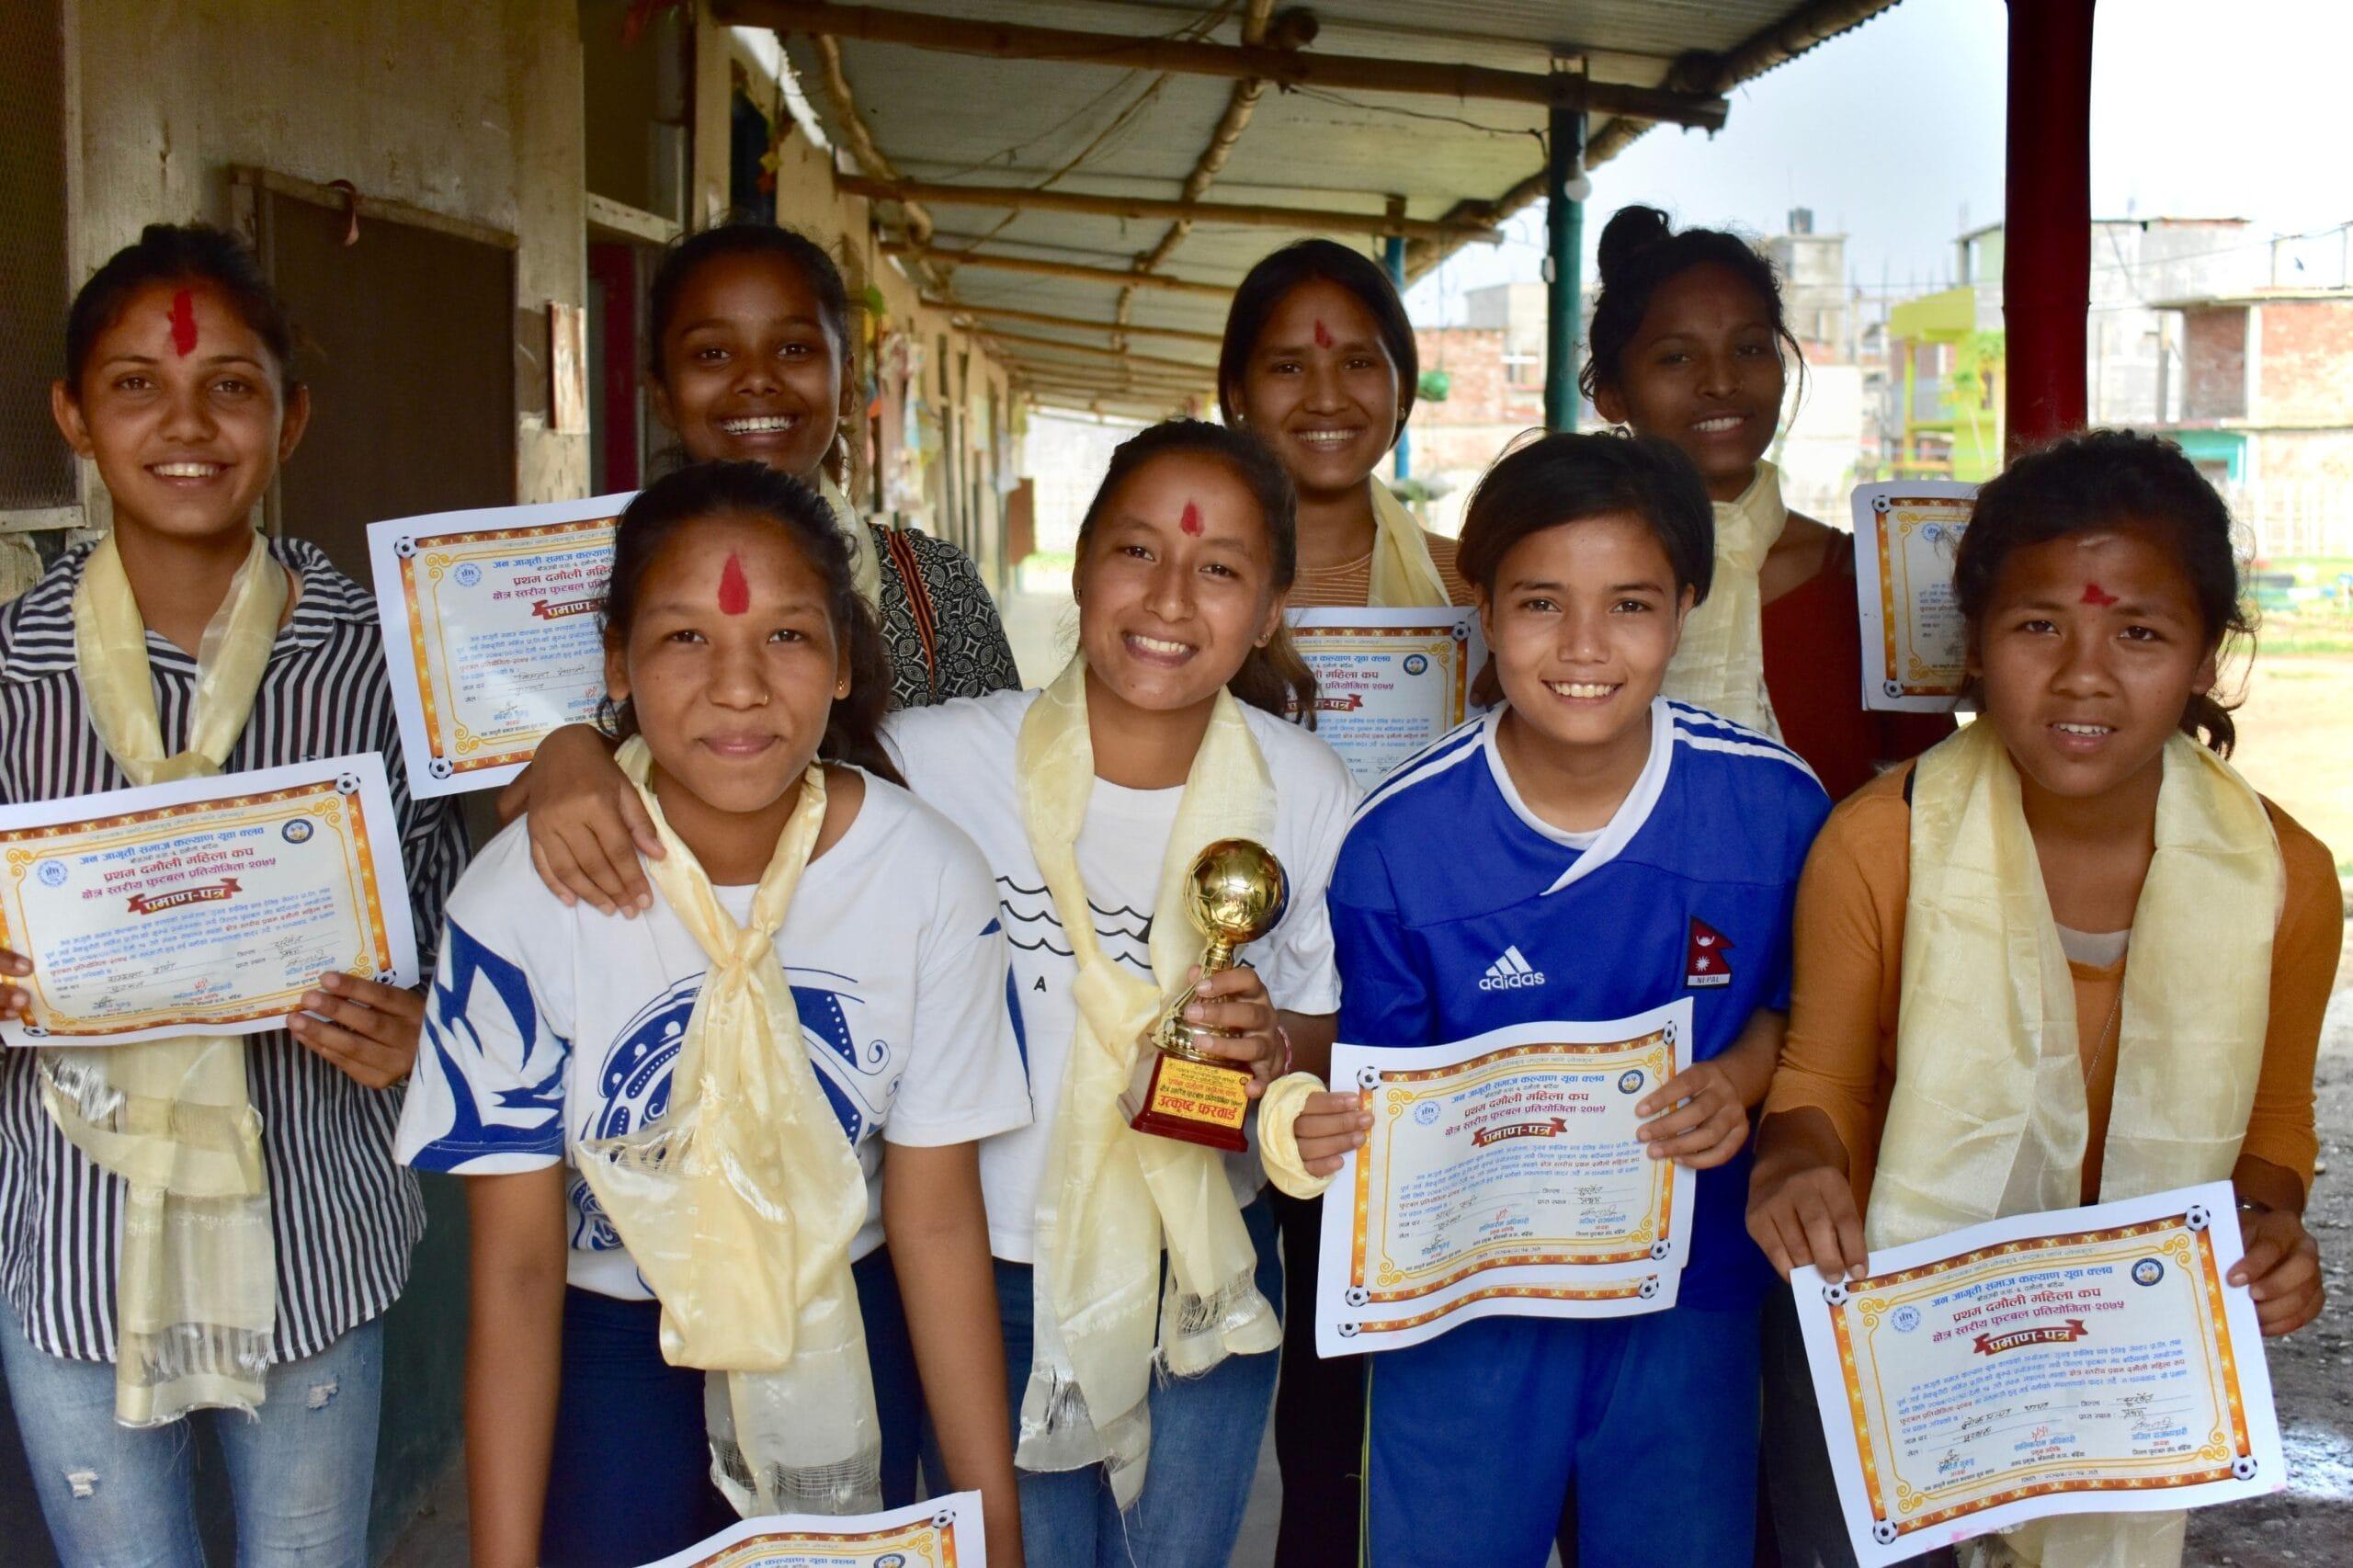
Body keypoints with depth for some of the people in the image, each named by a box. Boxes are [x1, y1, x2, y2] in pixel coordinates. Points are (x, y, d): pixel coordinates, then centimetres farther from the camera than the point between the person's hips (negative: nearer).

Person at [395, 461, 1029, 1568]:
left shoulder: (933, 881, -18)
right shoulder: (518, 903, -22)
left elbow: (938, 1220, -10)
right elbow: (515, 1268, -15)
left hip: (851, 1321, 2)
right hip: (612, 1342, -1)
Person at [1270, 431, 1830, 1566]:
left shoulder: (1773, 805, -11)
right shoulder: (1398, 838, -14)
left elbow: (1796, 998, 6)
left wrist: (1740, 1076, -15)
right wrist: (1324, 1129, -27)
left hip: (1686, 1290, 2)